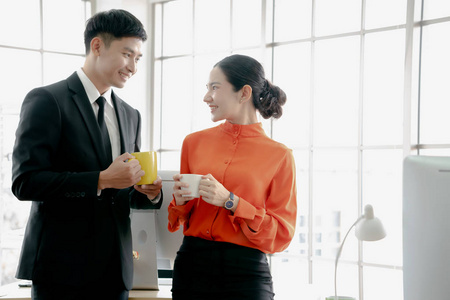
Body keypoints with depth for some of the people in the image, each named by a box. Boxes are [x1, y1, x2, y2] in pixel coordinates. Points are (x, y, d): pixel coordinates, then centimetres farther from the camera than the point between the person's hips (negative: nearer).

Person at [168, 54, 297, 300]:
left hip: (246, 272, -3)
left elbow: (281, 235, -5)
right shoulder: (195, 142, 7)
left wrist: (230, 201, -15)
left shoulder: (279, 155, -3)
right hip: (192, 265, 3)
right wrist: (180, 200, -5)